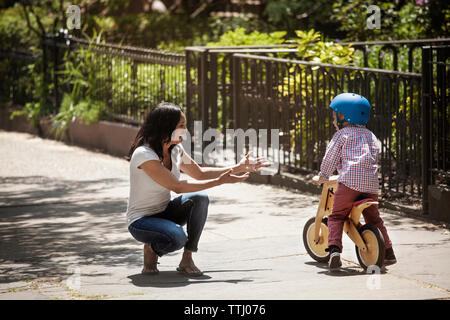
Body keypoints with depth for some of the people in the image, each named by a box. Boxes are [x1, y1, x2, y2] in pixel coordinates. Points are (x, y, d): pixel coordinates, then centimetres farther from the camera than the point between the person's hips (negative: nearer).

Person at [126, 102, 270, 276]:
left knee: (200, 199, -20)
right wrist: (220, 181, -28)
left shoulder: (175, 150, 0)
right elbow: (177, 186, -28)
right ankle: (151, 249, -2)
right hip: (140, 220, -8)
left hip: (164, 212, 8)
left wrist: (238, 168, 3)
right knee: (177, 237, -36)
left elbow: (200, 173, 14)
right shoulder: (144, 154, -26)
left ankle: (187, 259, -12)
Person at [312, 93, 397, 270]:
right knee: (374, 219, 21)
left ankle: (335, 249, -19)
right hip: (371, 183, 5)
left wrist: (322, 177, 21)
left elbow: (330, 159, 6)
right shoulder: (371, 136, 25)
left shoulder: (342, 135, 7)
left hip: (349, 182, -5)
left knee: (336, 217, 2)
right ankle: (388, 252, 21)